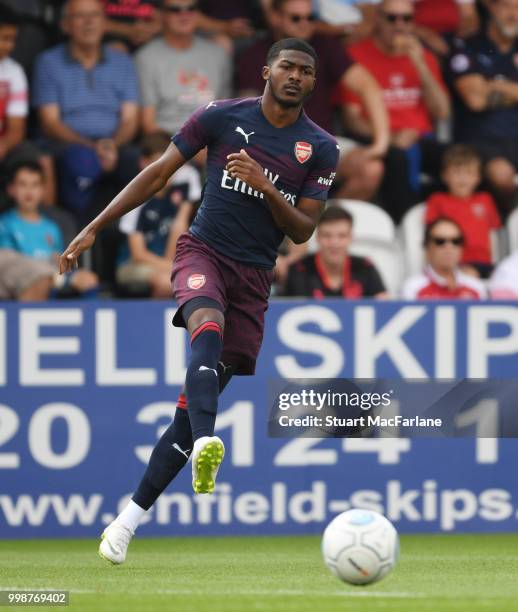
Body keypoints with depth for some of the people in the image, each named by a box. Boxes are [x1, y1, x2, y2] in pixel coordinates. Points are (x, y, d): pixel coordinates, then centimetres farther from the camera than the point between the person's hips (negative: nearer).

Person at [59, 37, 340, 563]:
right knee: (209, 328, -37)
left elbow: (303, 231, 1)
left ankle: (130, 518, 5)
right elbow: (158, 173, 3)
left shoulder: (320, 149, 2)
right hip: (203, 250, -2)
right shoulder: (221, 116, -2)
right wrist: (94, 229, 0)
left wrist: (266, 188, -18)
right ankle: (205, 445, -58)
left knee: (194, 404, -1)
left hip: (255, 277, 2)